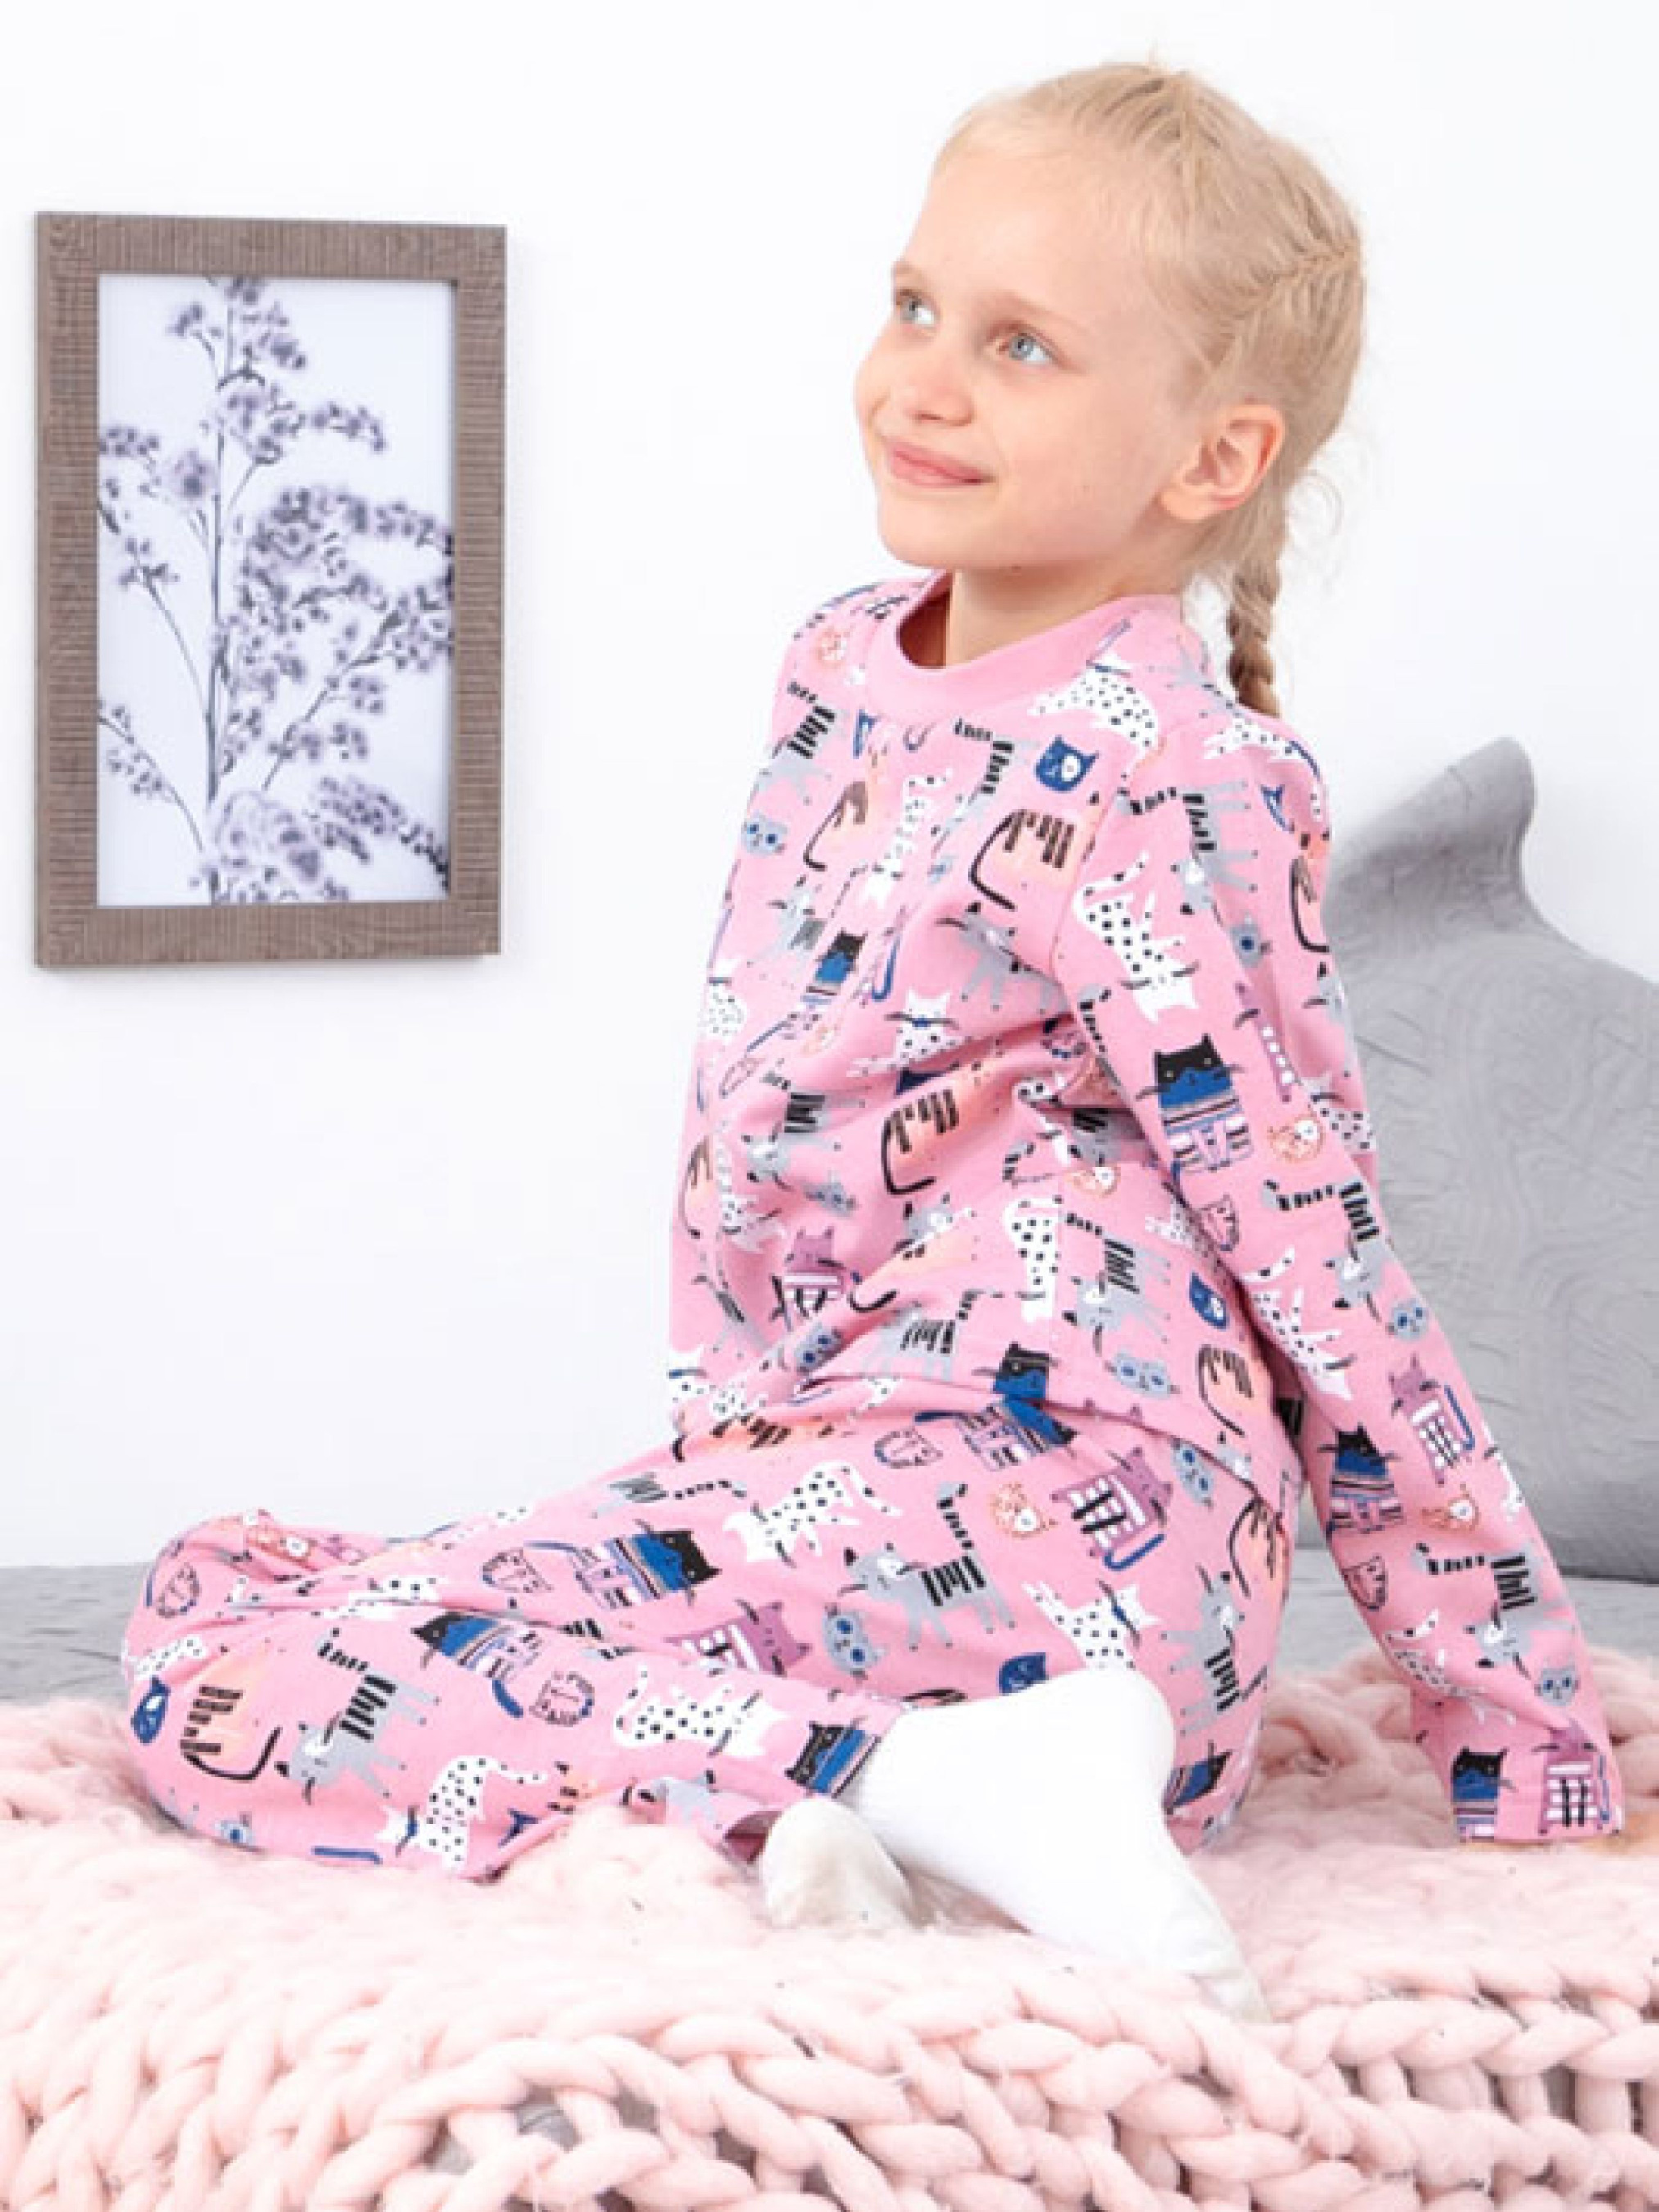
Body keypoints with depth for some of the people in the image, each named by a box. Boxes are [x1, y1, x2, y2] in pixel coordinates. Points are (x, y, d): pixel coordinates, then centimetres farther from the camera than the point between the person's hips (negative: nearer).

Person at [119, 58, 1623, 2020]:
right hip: (792, 1464, 9)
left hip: (1034, 1500, -9)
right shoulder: (843, 665, 11)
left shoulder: (1152, 780, -14)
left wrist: (1527, 1733, -9)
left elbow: (1324, 1266, -12)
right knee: (210, 1586, -1)